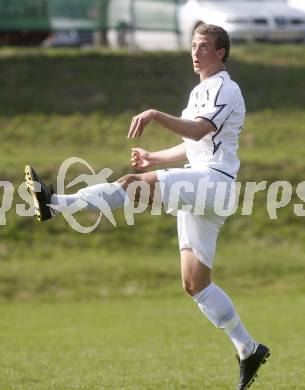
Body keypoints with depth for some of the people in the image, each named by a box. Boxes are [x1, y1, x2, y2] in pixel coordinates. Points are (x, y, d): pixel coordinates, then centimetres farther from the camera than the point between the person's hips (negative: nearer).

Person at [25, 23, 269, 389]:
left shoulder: (225, 89, -6)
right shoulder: (199, 91, 24)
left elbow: (199, 131, -23)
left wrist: (155, 115, -32)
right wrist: (155, 158, 25)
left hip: (214, 179, -10)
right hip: (196, 187, 10)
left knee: (134, 183, -29)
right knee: (195, 283, 5)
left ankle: (55, 201, -39)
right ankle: (248, 349, 10)